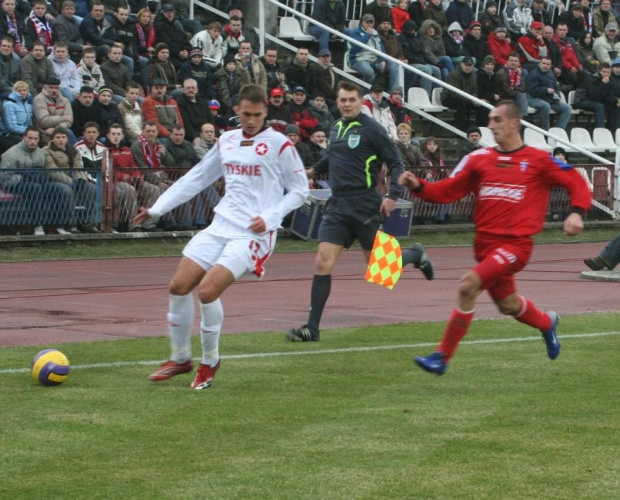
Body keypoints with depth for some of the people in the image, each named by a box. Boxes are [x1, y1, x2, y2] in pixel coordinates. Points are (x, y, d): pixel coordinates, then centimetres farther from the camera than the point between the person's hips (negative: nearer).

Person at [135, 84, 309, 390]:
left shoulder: (279, 144, -4)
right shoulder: (227, 141, 13)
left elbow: (299, 190, 0)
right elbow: (196, 178, 20)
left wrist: (269, 217, -13)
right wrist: (157, 208, 16)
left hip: (254, 233, -6)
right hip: (221, 225, 6)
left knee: (207, 290, -19)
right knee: (179, 286, -2)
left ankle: (210, 362, 2)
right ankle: (180, 358, 17)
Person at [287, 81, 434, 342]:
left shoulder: (371, 129, -8)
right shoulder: (335, 129, 11)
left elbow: (395, 162, -8)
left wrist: (393, 195, -19)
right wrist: (315, 169, 41)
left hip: (365, 205, -5)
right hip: (338, 205, 5)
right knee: (323, 263, -6)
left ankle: (416, 256, 35)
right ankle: (312, 328, -6)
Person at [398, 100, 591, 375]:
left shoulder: (538, 161, -4)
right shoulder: (479, 159, 6)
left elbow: (578, 184, 2)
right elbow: (446, 191, 4)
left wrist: (576, 213, -15)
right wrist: (418, 186, -13)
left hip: (515, 244, -6)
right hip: (485, 242, 6)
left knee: (468, 285, -23)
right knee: (508, 305, 21)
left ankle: (442, 356, -14)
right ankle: (547, 323, 55)